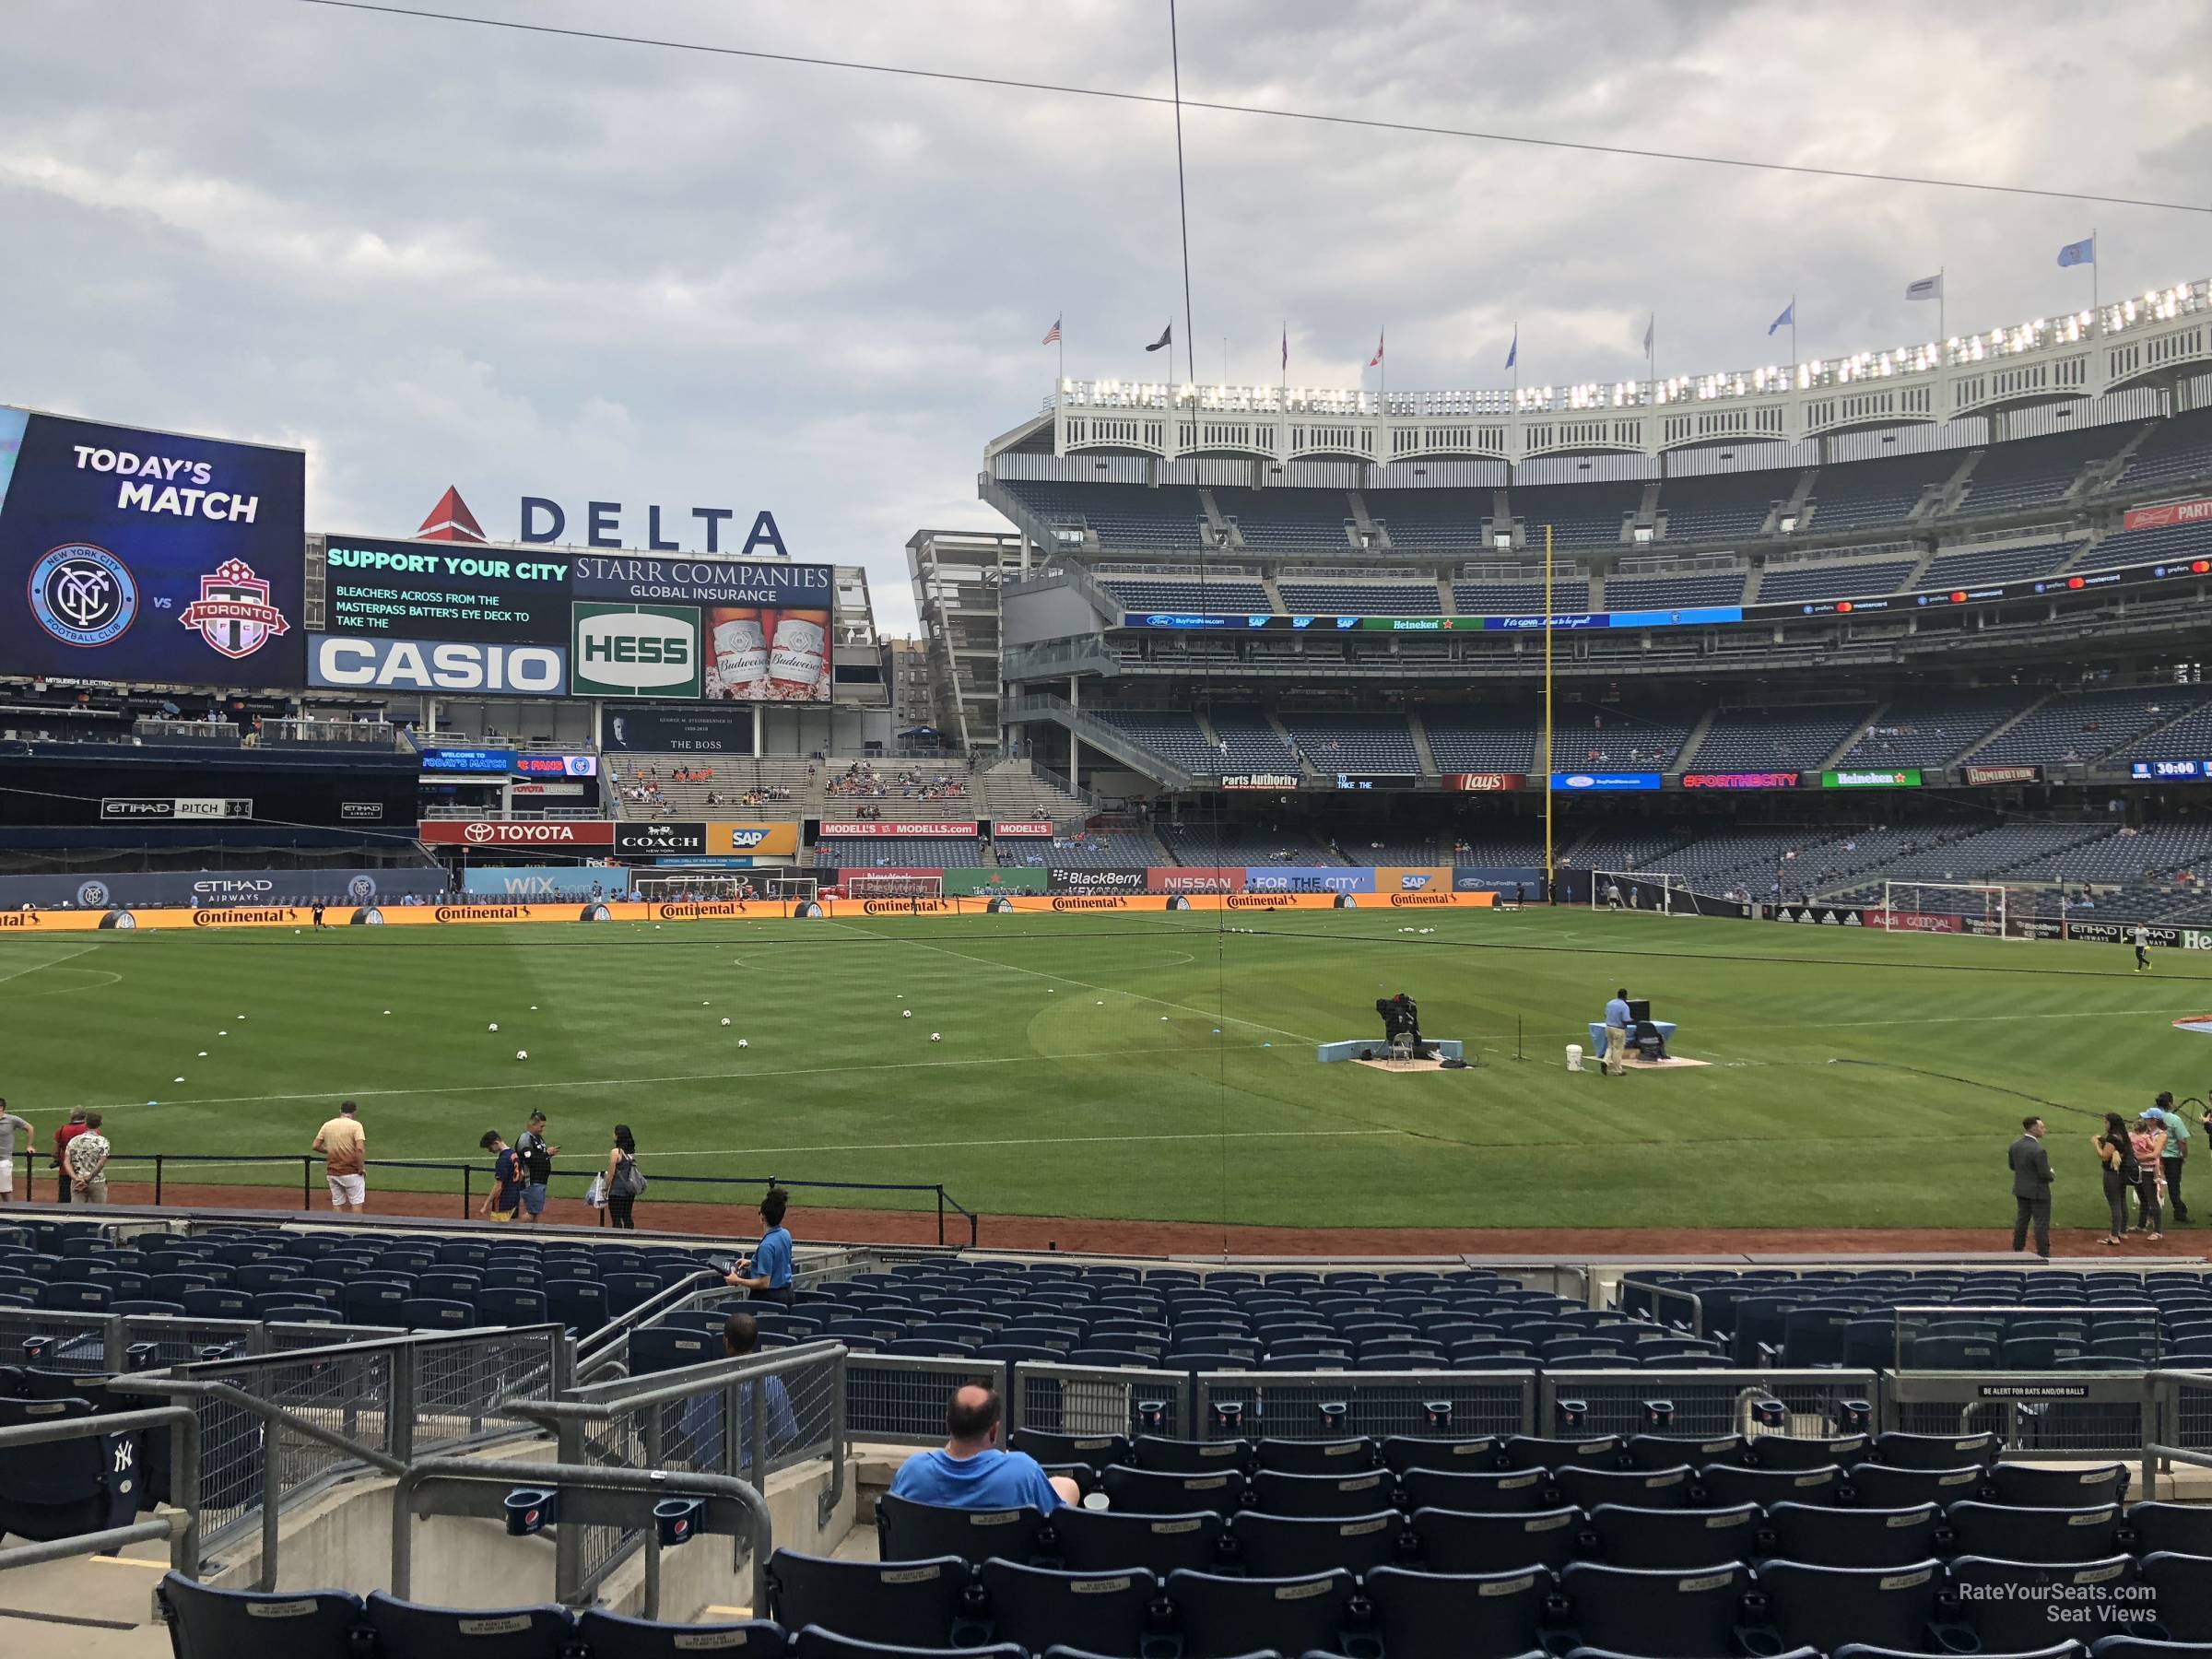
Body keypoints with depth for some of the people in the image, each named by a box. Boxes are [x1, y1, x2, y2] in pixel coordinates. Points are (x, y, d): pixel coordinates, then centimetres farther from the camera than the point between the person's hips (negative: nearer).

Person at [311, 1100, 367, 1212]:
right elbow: (360, 1148, -20)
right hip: (351, 1172, -5)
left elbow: (315, 1146, 6)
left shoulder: (327, 1125, 5)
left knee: (337, 1204, 13)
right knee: (357, 1203, 2)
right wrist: (361, 1169, -11)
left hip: (332, 1173, 5)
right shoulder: (356, 1125, -9)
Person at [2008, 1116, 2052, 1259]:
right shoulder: (2039, 1150, -26)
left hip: (2021, 1190, 7)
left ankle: (2017, 1251, 26)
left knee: (2021, 1220, 18)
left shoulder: (2014, 1146, -3)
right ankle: (2043, 1254, 10)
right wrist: (2051, 1174, -1)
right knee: (2041, 1223, 4)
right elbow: (2045, 1174, -22)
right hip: (2038, 1192, -7)